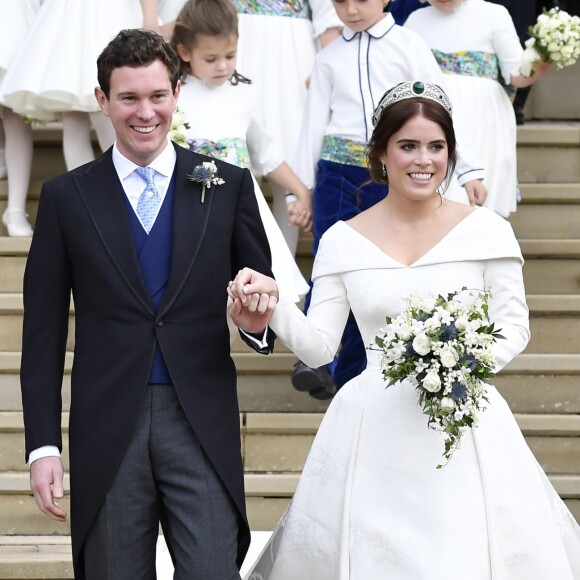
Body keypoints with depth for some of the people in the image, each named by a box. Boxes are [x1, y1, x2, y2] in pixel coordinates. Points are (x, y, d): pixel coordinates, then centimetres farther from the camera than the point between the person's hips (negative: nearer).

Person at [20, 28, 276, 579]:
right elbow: (43, 334, 5)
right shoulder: (66, 197, 5)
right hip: (108, 426, 0)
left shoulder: (227, 185, 6)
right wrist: (43, 445, -2)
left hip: (203, 426, 0)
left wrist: (258, 321, -13)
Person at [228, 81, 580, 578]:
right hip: (374, 430, 1)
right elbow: (318, 345, 4)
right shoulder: (343, 241, 5)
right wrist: (272, 306, -14)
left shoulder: (486, 231, 1)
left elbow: (514, 324, 3)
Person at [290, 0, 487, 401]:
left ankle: (351, 375, 11)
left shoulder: (408, 46, 1)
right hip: (338, 172, 1)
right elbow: (315, 120, 12)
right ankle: (316, 360, -6)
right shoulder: (329, 57, 9)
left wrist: (469, 170, -6)